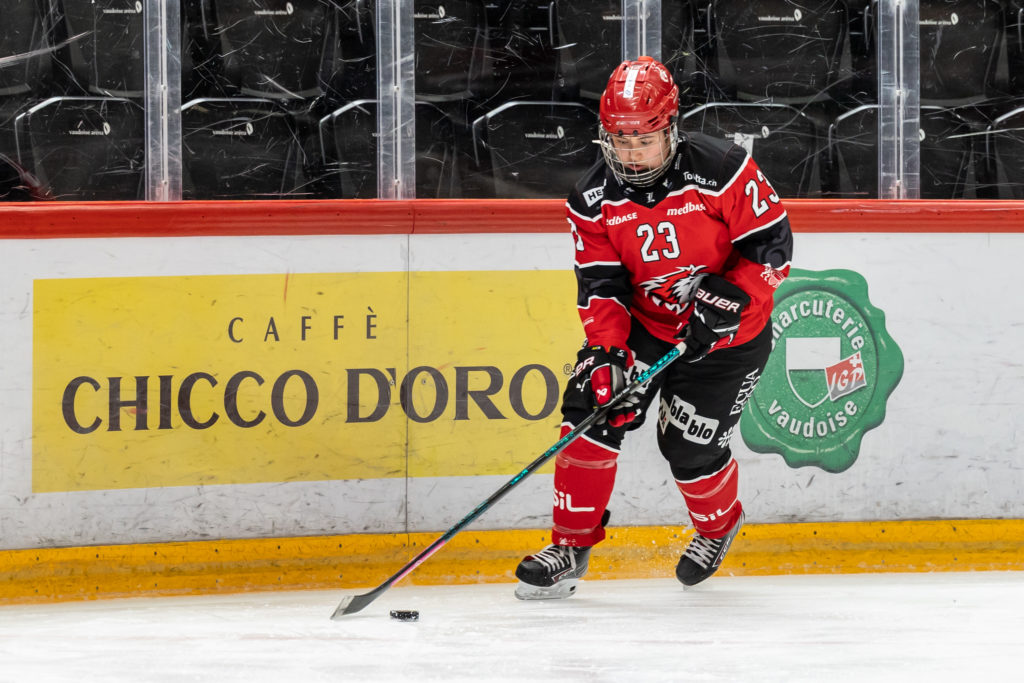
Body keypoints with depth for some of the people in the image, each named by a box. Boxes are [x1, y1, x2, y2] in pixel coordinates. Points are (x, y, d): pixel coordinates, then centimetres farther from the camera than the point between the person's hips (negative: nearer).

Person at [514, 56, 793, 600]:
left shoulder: (722, 170, -22)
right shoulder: (594, 198, -12)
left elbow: (773, 242, -17)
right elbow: (600, 285, -13)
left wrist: (730, 297, -29)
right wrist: (607, 354, -26)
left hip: (730, 331, -3)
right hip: (641, 323, 4)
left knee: (690, 447, -6)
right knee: (592, 408, -14)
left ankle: (719, 524, 28)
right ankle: (572, 544, -3)